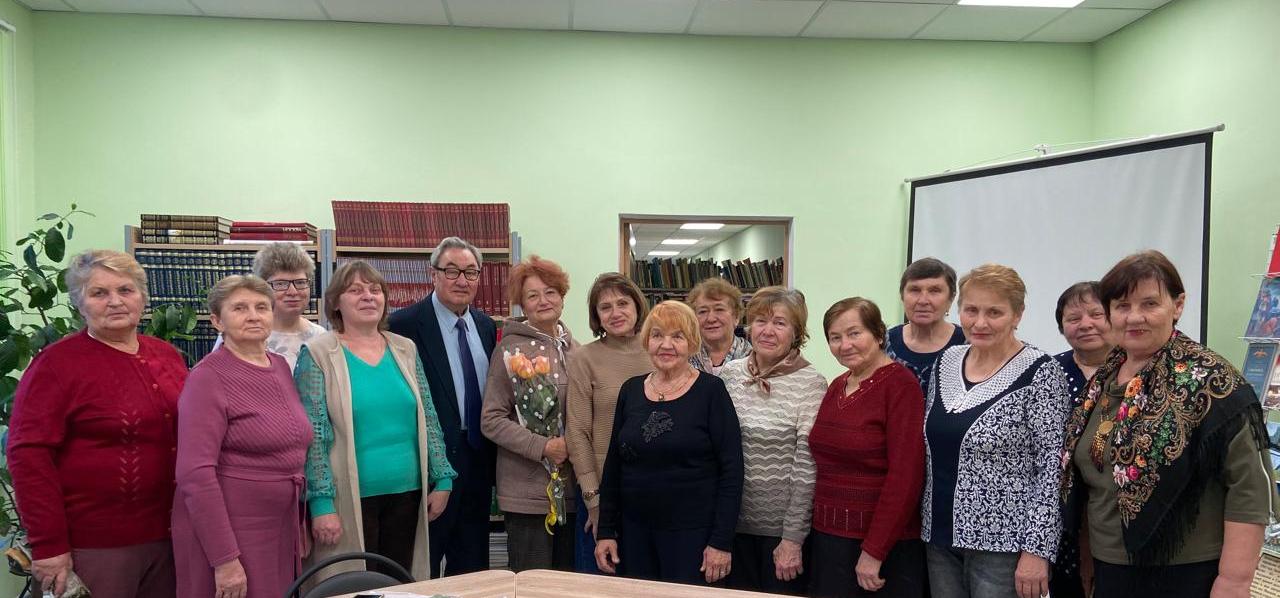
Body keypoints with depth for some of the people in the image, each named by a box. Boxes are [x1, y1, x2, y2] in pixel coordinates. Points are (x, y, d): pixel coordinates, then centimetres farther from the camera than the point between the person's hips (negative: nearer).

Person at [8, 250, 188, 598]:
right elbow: (28, 455, -13)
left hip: (168, 536, 6)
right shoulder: (57, 363, -8)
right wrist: (49, 546, -16)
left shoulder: (167, 355, 8)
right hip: (95, 545, -5)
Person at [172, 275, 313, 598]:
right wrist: (224, 558, -21)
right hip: (227, 532, -7)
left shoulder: (280, 367, 8)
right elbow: (195, 473, -19)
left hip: (281, 530, 7)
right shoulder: (208, 376, -13)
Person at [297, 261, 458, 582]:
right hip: (350, 499, -4)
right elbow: (313, 435, -10)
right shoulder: (318, 354, -6)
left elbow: (428, 419, 9)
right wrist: (322, 502, -14)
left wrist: (442, 480, 5)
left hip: (407, 493, 5)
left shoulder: (405, 350, 7)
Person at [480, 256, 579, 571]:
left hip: (572, 488, 5)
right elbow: (491, 420, -9)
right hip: (527, 492, -5)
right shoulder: (510, 349, -6)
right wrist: (543, 446, -17)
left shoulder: (574, 349, 8)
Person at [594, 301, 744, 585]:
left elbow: (731, 469, -9)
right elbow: (613, 465, 11)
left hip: (692, 532, -4)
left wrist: (722, 541, -13)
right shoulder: (630, 390, 6)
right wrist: (606, 531, 6)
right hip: (634, 531, 4)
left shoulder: (711, 391, -7)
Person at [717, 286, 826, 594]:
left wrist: (793, 538, -13)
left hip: (783, 525, -4)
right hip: (733, 521, 4)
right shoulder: (729, 375, 0)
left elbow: (806, 469, -13)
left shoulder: (811, 384, -12)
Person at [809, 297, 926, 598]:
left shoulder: (900, 383, -12)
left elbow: (906, 476, -17)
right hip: (829, 535, 6)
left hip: (885, 541, -6)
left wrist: (874, 551, -18)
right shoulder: (837, 385, 9)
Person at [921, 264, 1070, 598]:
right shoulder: (946, 362, 6)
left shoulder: (1040, 373, -11)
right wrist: (928, 525, 12)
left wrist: (1036, 549, -17)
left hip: (1002, 543, -5)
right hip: (939, 536, 6)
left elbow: (1053, 465, -14)